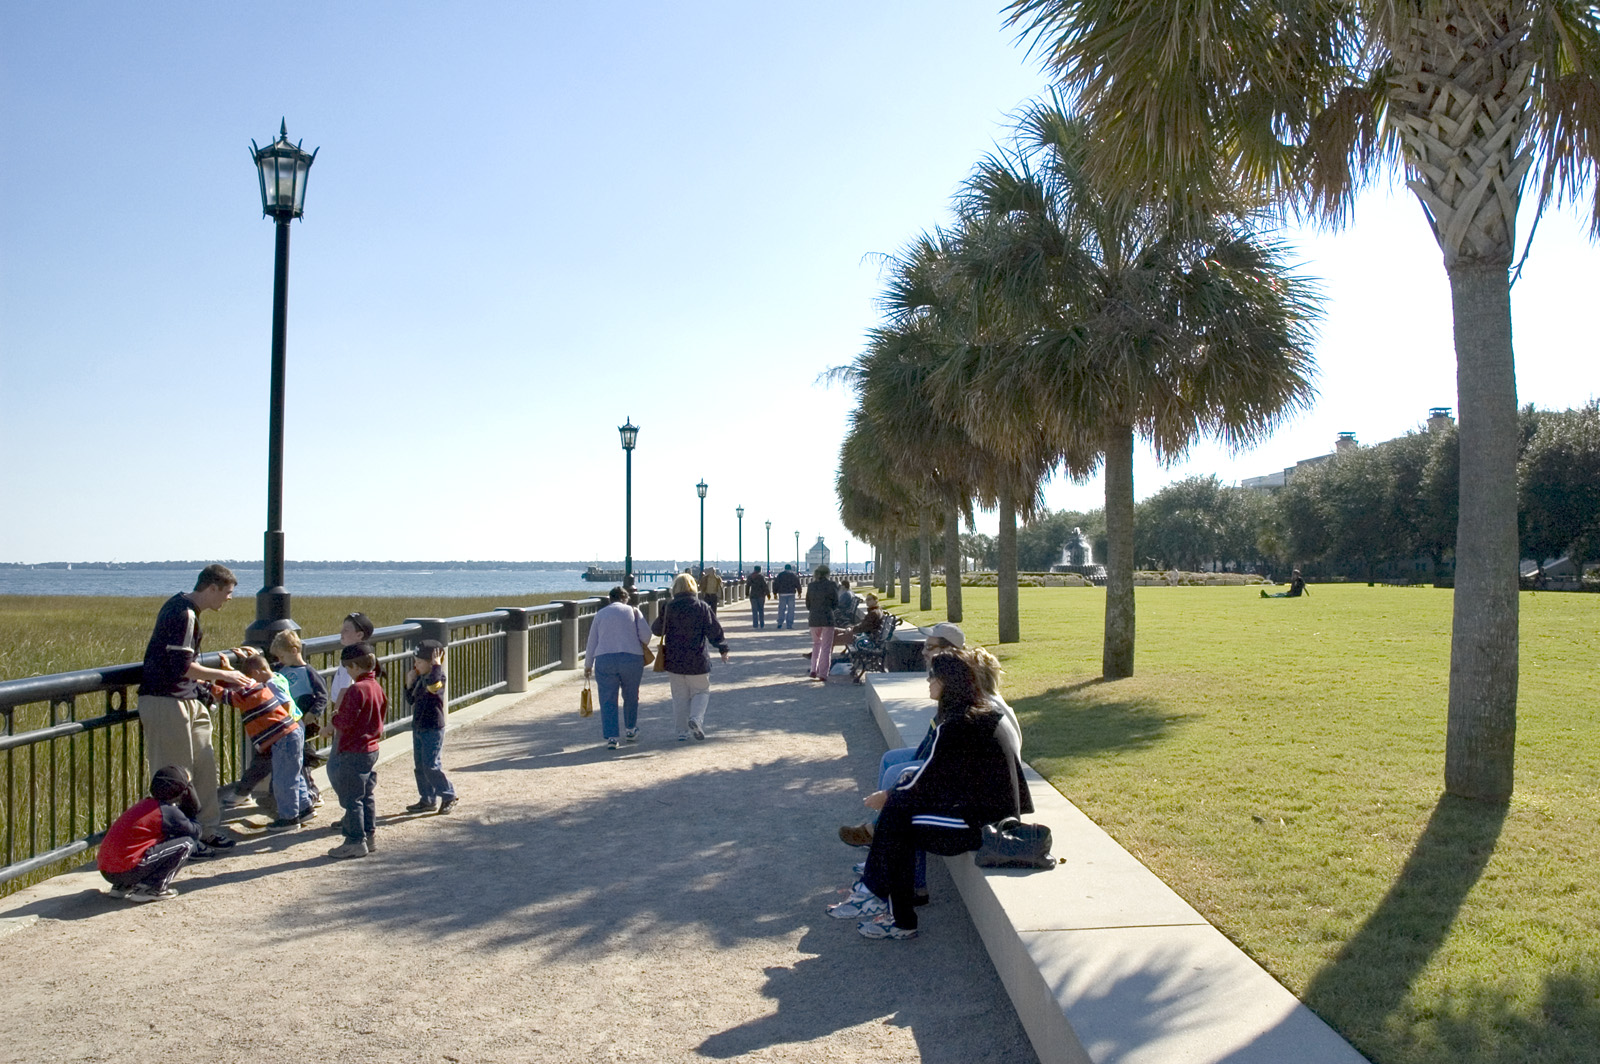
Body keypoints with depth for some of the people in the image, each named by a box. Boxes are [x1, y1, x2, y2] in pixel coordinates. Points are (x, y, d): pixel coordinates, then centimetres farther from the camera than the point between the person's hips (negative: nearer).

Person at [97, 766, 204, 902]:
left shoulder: (143, 804, 18)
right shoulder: (168, 812, -7)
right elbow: (195, 833, 3)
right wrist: (191, 814, 20)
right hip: (128, 870, -9)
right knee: (187, 843, -3)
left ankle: (122, 887, 20)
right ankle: (151, 889, -8)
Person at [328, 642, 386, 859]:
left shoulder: (356, 690, -21)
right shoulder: (377, 687, 7)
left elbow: (345, 722, -23)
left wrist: (335, 717, -1)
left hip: (353, 753, -9)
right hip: (371, 749, 9)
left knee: (352, 799, 0)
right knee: (367, 796, 16)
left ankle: (355, 842, 5)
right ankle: (370, 836, 23)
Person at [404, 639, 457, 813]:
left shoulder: (439, 677, -15)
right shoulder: (420, 679, 9)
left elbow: (433, 685, -40)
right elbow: (411, 701, 17)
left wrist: (437, 665, -33)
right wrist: (409, 684, 3)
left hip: (433, 729, -9)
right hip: (418, 728, 9)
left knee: (432, 766, -8)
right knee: (419, 766, 12)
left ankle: (448, 796, 6)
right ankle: (427, 800, 21)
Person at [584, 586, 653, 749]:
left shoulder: (600, 614, 14)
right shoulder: (633, 611, 10)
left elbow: (592, 642, 13)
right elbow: (646, 635, -2)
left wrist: (588, 665, 21)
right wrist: (642, 648, 19)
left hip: (604, 659, 0)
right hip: (632, 658, 0)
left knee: (608, 700, 2)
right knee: (631, 697, 18)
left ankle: (611, 737, -4)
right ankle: (630, 730, 29)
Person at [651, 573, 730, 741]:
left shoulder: (668, 608, -4)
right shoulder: (702, 607, -6)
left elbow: (656, 630, 6)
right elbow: (714, 631, -4)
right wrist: (723, 649, 8)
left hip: (673, 661, 2)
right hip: (697, 661, -2)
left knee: (680, 696, 11)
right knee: (701, 691, 12)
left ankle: (682, 731, 11)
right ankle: (696, 718, -13)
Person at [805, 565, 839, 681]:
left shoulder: (811, 586, 2)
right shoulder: (832, 585, -7)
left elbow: (808, 605, 9)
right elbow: (836, 603, -2)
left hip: (814, 618, 3)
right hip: (827, 618, -3)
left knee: (816, 643, 21)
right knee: (826, 646, 4)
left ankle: (814, 670, 10)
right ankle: (823, 674, 1)